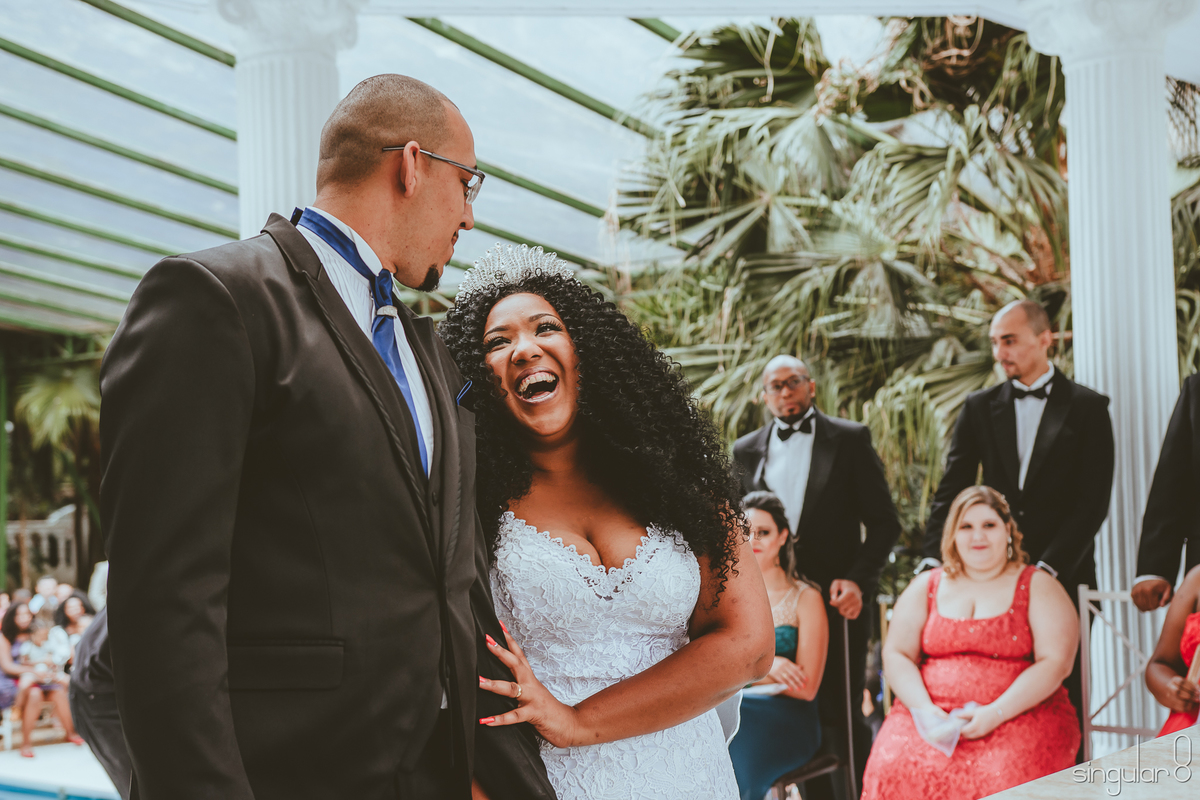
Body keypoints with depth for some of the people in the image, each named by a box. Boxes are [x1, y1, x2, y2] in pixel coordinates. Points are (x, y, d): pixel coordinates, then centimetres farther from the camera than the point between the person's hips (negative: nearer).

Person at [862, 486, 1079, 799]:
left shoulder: (1037, 587, 8)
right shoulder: (925, 587, 17)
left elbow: (1055, 663, -3)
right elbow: (896, 655, 10)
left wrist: (995, 714, -16)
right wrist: (923, 708, -9)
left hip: (1019, 713, -2)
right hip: (931, 712, 2)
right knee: (892, 768, -29)